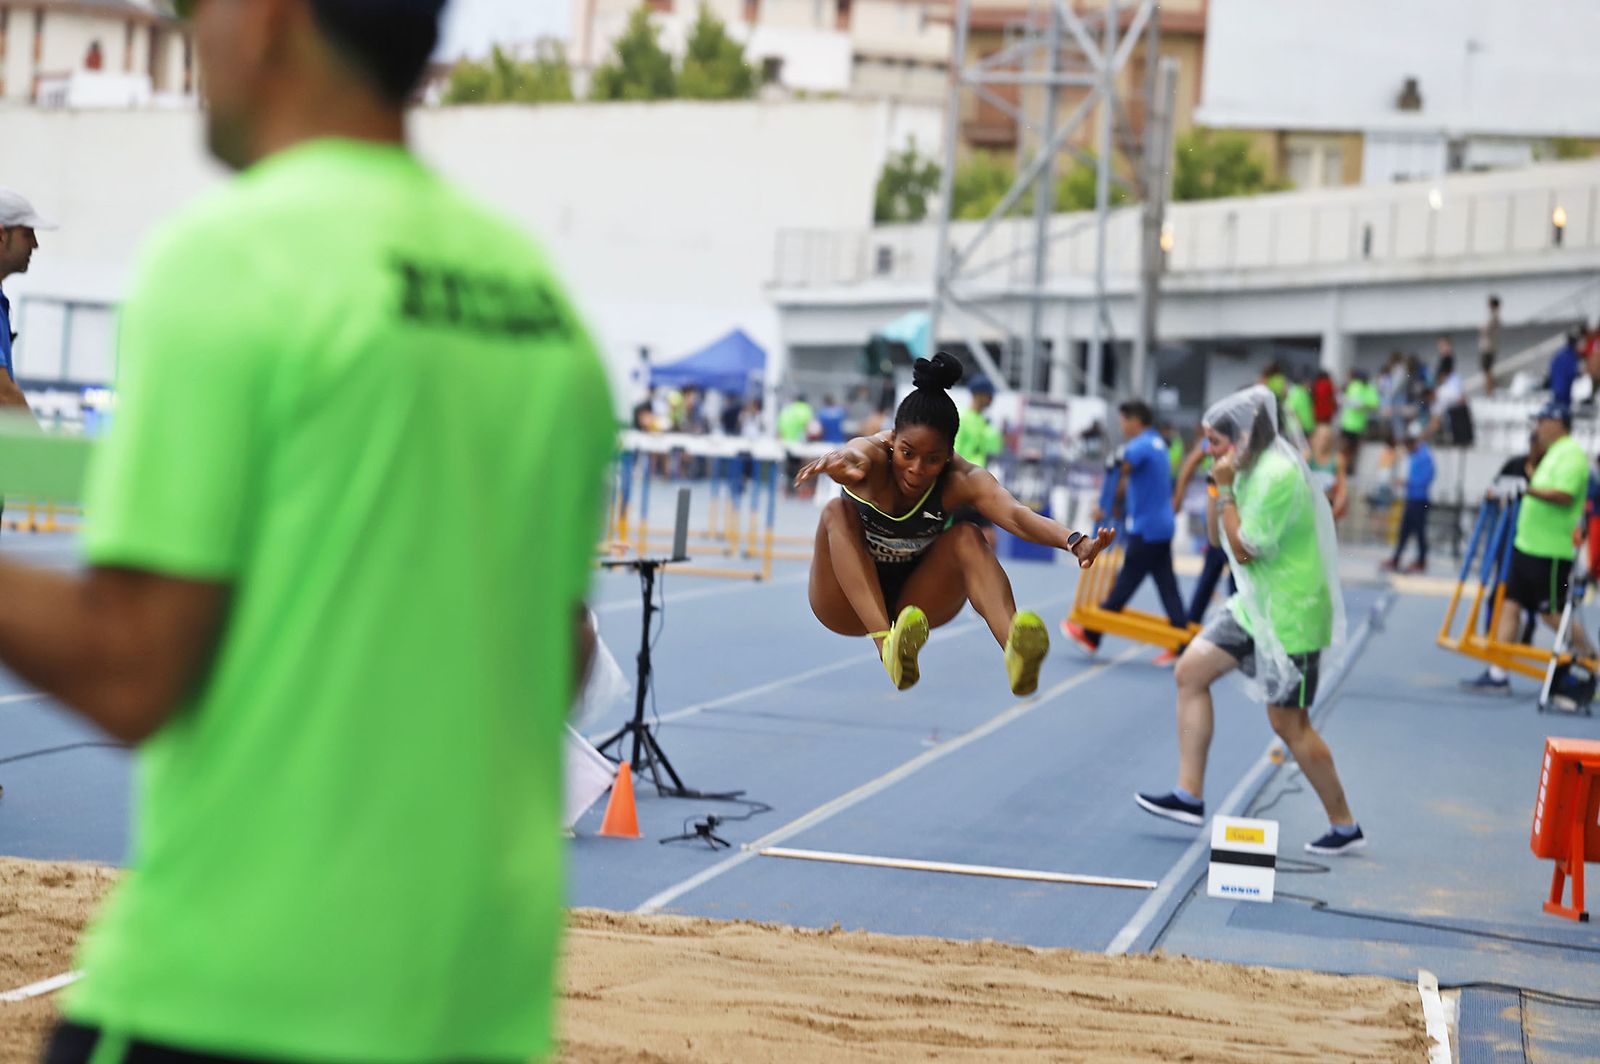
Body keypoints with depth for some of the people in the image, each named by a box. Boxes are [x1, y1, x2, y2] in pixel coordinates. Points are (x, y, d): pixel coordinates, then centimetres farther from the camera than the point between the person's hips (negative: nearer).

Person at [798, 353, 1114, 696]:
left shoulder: (961, 481, -20)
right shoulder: (873, 459, -23)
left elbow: (1014, 514, -40)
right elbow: (854, 457, -49)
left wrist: (1074, 542, -60)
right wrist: (843, 461, -75)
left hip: (914, 603, 1)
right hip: (850, 605, -1)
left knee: (966, 537, -27)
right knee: (837, 512, -28)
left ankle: (1016, 653, -53)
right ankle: (887, 643, -48)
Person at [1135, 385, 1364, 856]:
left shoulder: (1277, 475, -23)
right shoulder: (1252, 470, 7)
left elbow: (1243, 549, -21)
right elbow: (1218, 537, 12)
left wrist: (1225, 488, -17)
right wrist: (1220, 486, -1)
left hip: (1289, 616, -10)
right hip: (1255, 606, 10)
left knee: (1289, 723, -3)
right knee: (1191, 671, 5)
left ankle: (1345, 827, 10)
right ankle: (1189, 796, 9)